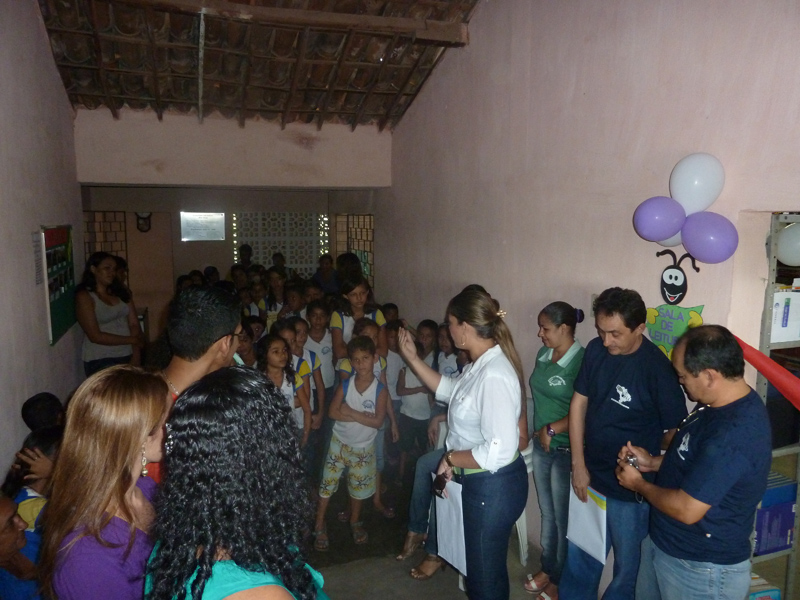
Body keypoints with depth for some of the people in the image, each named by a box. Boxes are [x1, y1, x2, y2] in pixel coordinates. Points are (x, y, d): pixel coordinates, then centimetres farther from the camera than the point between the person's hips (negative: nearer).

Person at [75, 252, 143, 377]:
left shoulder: (121, 291, 9)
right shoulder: (84, 296, -5)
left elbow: (134, 324, 1)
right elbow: (95, 336, -11)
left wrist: (135, 355, -10)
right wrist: (132, 340, -11)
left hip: (127, 357, 4)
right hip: (101, 361, -4)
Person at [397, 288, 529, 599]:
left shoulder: (494, 377, -31)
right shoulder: (480, 364, 0)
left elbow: (499, 452, -34)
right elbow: (449, 389, 19)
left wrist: (451, 459, -19)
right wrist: (412, 358, 13)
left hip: (494, 486, -9)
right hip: (476, 480, 9)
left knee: (485, 573, 12)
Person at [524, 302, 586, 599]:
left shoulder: (582, 361, -20)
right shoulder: (543, 354, 3)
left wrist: (553, 429, -17)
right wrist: (536, 432, 10)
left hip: (566, 450, -7)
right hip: (540, 445, 7)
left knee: (563, 518, 11)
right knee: (547, 513, 21)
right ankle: (547, 569, 38)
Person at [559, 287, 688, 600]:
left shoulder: (658, 368, -22)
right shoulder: (596, 350, -6)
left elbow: (675, 433, -14)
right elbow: (578, 403, 1)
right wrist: (578, 465, 0)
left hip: (631, 490, -5)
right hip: (589, 476, 5)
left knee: (628, 564, 17)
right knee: (579, 553, 22)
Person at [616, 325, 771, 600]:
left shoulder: (734, 434, -32)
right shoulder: (719, 404, 0)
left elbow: (687, 510, -30)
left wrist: (639, 485, -14)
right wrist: (653, 462, 1)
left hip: (701, 569, -8)